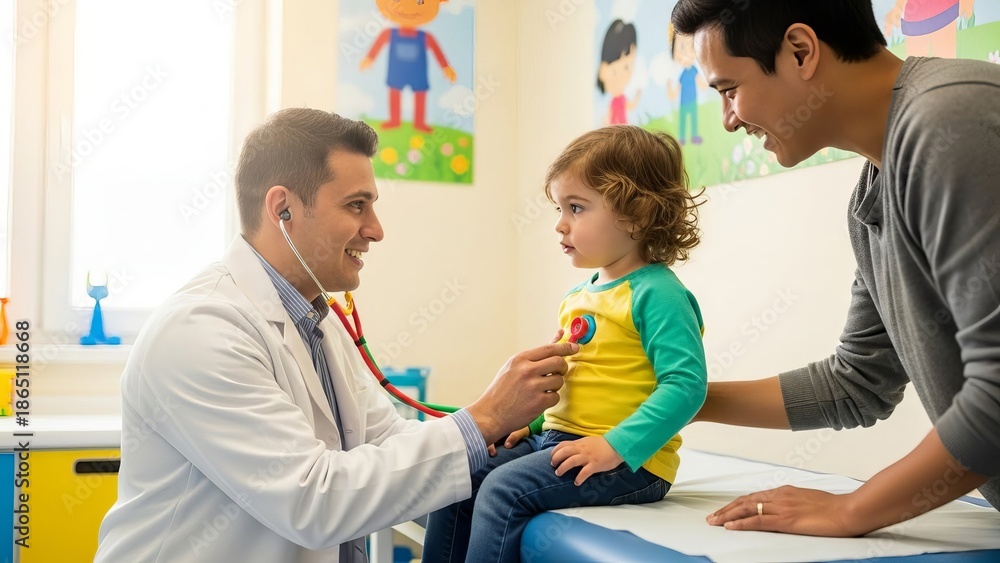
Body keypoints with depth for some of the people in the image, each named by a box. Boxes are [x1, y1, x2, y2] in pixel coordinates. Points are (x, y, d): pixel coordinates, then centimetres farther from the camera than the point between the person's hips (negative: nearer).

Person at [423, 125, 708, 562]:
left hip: (629, 460, -9)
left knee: (504, 489, -24)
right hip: (557, 439, 9)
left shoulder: (657, 293, -14)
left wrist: (616, 447, -27)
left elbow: (686, 384, -22)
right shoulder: (576, 296, 14)